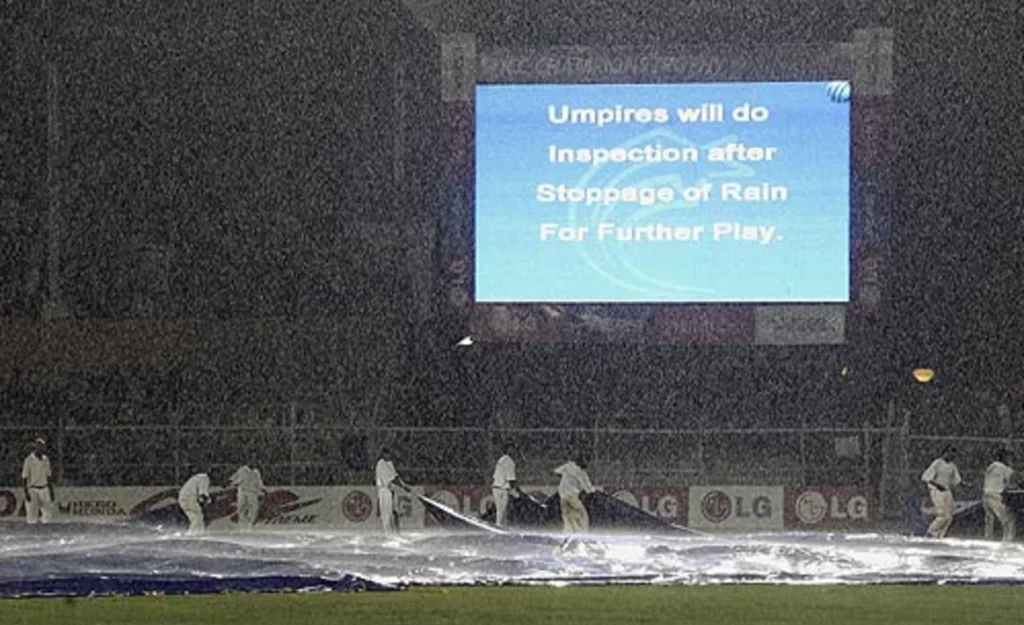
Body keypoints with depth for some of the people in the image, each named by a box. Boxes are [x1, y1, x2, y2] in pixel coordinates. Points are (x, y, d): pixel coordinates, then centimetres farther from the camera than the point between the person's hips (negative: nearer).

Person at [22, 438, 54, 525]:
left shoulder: (46, 459, 6)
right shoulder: (29, 460, -11)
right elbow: (24, 478, -10)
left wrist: (51, 491, 10)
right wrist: (26, 493, -16)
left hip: (44, 489, 5)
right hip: (33, 490, -5)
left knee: (48, 511, 0)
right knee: (32, 513, -6)